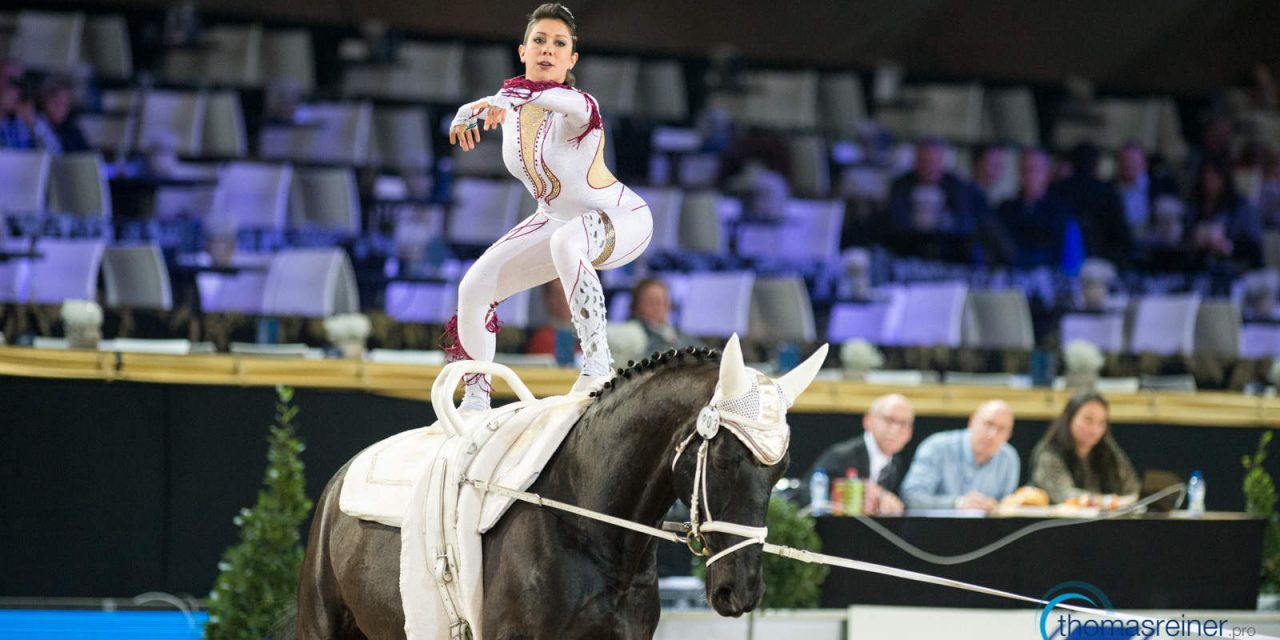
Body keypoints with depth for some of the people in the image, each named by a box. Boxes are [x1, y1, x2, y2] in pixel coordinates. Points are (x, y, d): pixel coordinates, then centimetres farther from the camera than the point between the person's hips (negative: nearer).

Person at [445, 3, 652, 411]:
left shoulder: (573, 110, -30)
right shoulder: (511, 101, -7)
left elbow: (576, 105, -58)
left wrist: (510, 98, -70)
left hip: (620, 217, -8)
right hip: (556, 220, 8)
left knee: (566, 242, -43)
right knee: (474, 289, -3)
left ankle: (597, 365, -41)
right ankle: (475, 401, 15)